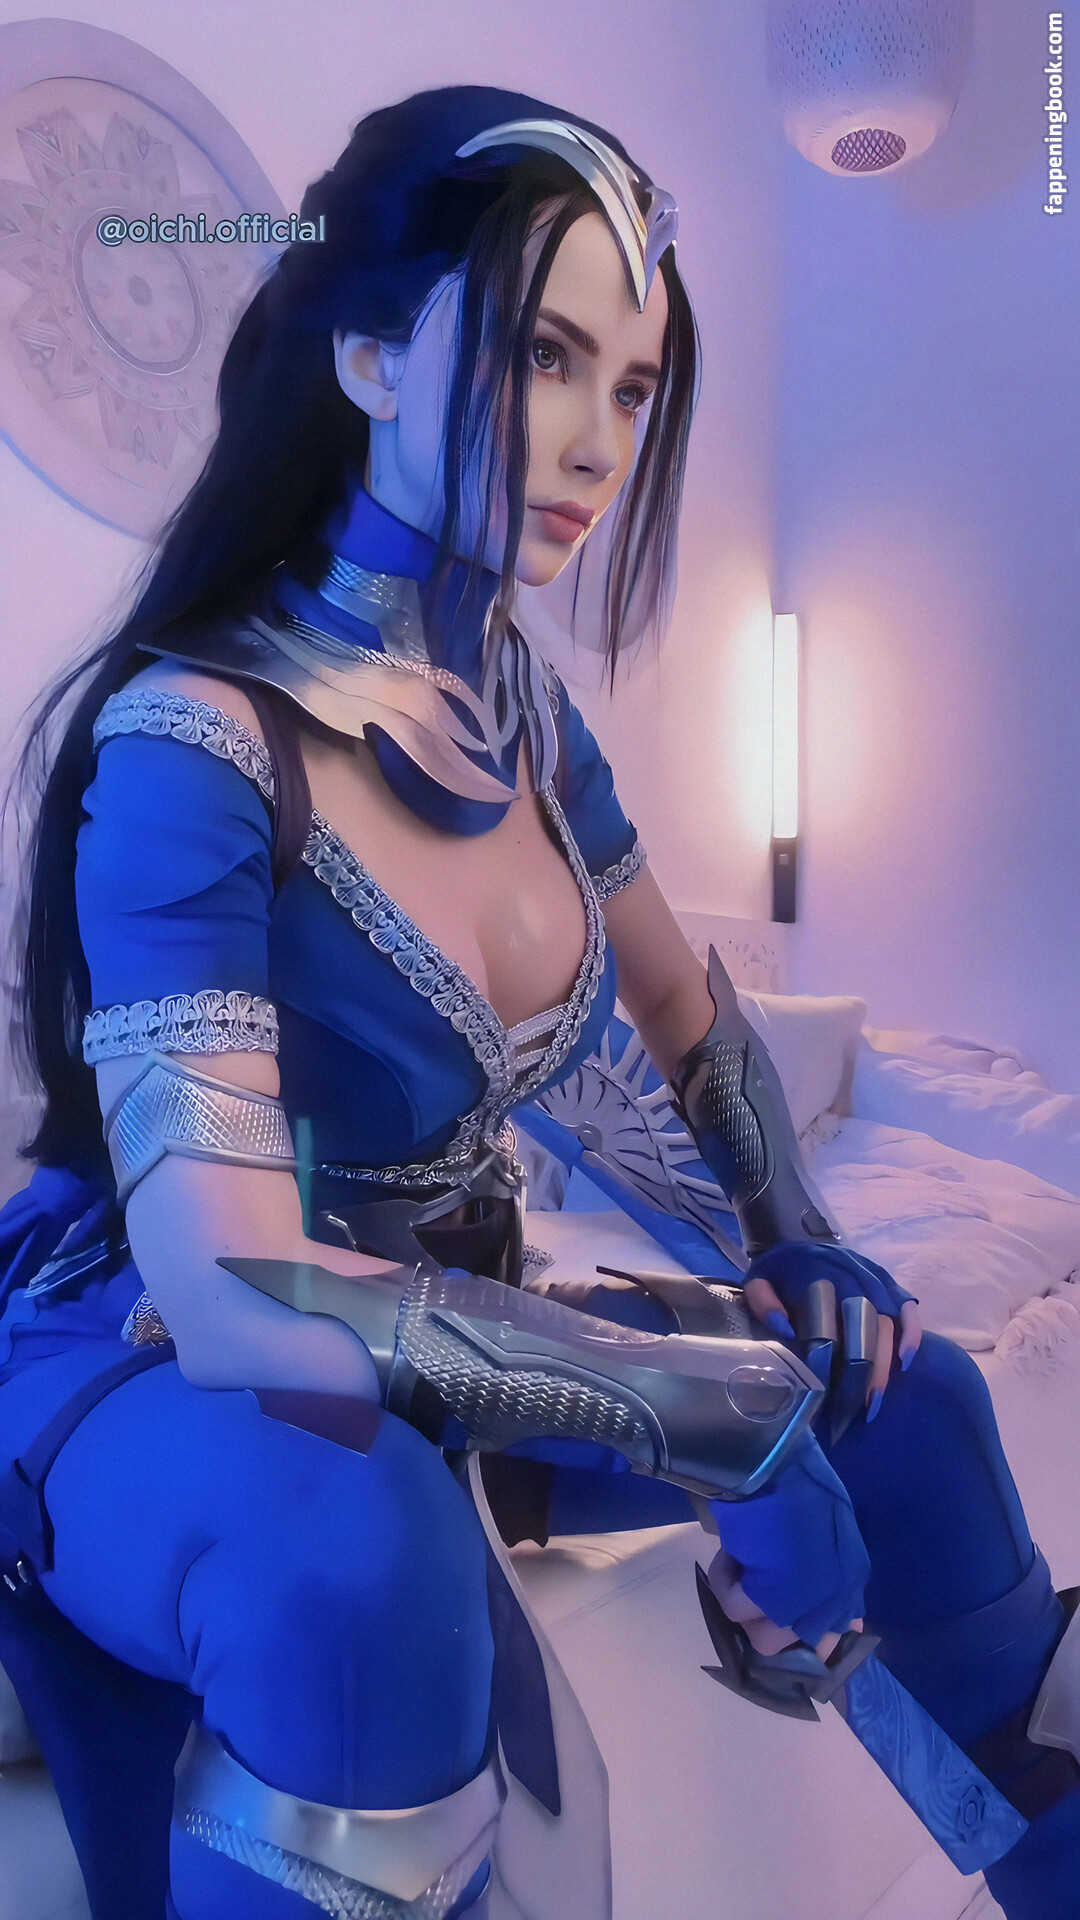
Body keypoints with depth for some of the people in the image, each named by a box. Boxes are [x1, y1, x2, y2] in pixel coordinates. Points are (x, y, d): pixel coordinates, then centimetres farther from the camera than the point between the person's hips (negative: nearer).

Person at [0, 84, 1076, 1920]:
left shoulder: (519, 708, -2)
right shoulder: (193, 743, -25)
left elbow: (692, 1011, 12)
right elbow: (234, 1294, -33)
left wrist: (795, 1243, -4)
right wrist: (729, 1419, -29)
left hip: (425, 1342, 7)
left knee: (899, 1393, 4)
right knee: (364, 1548, -40)